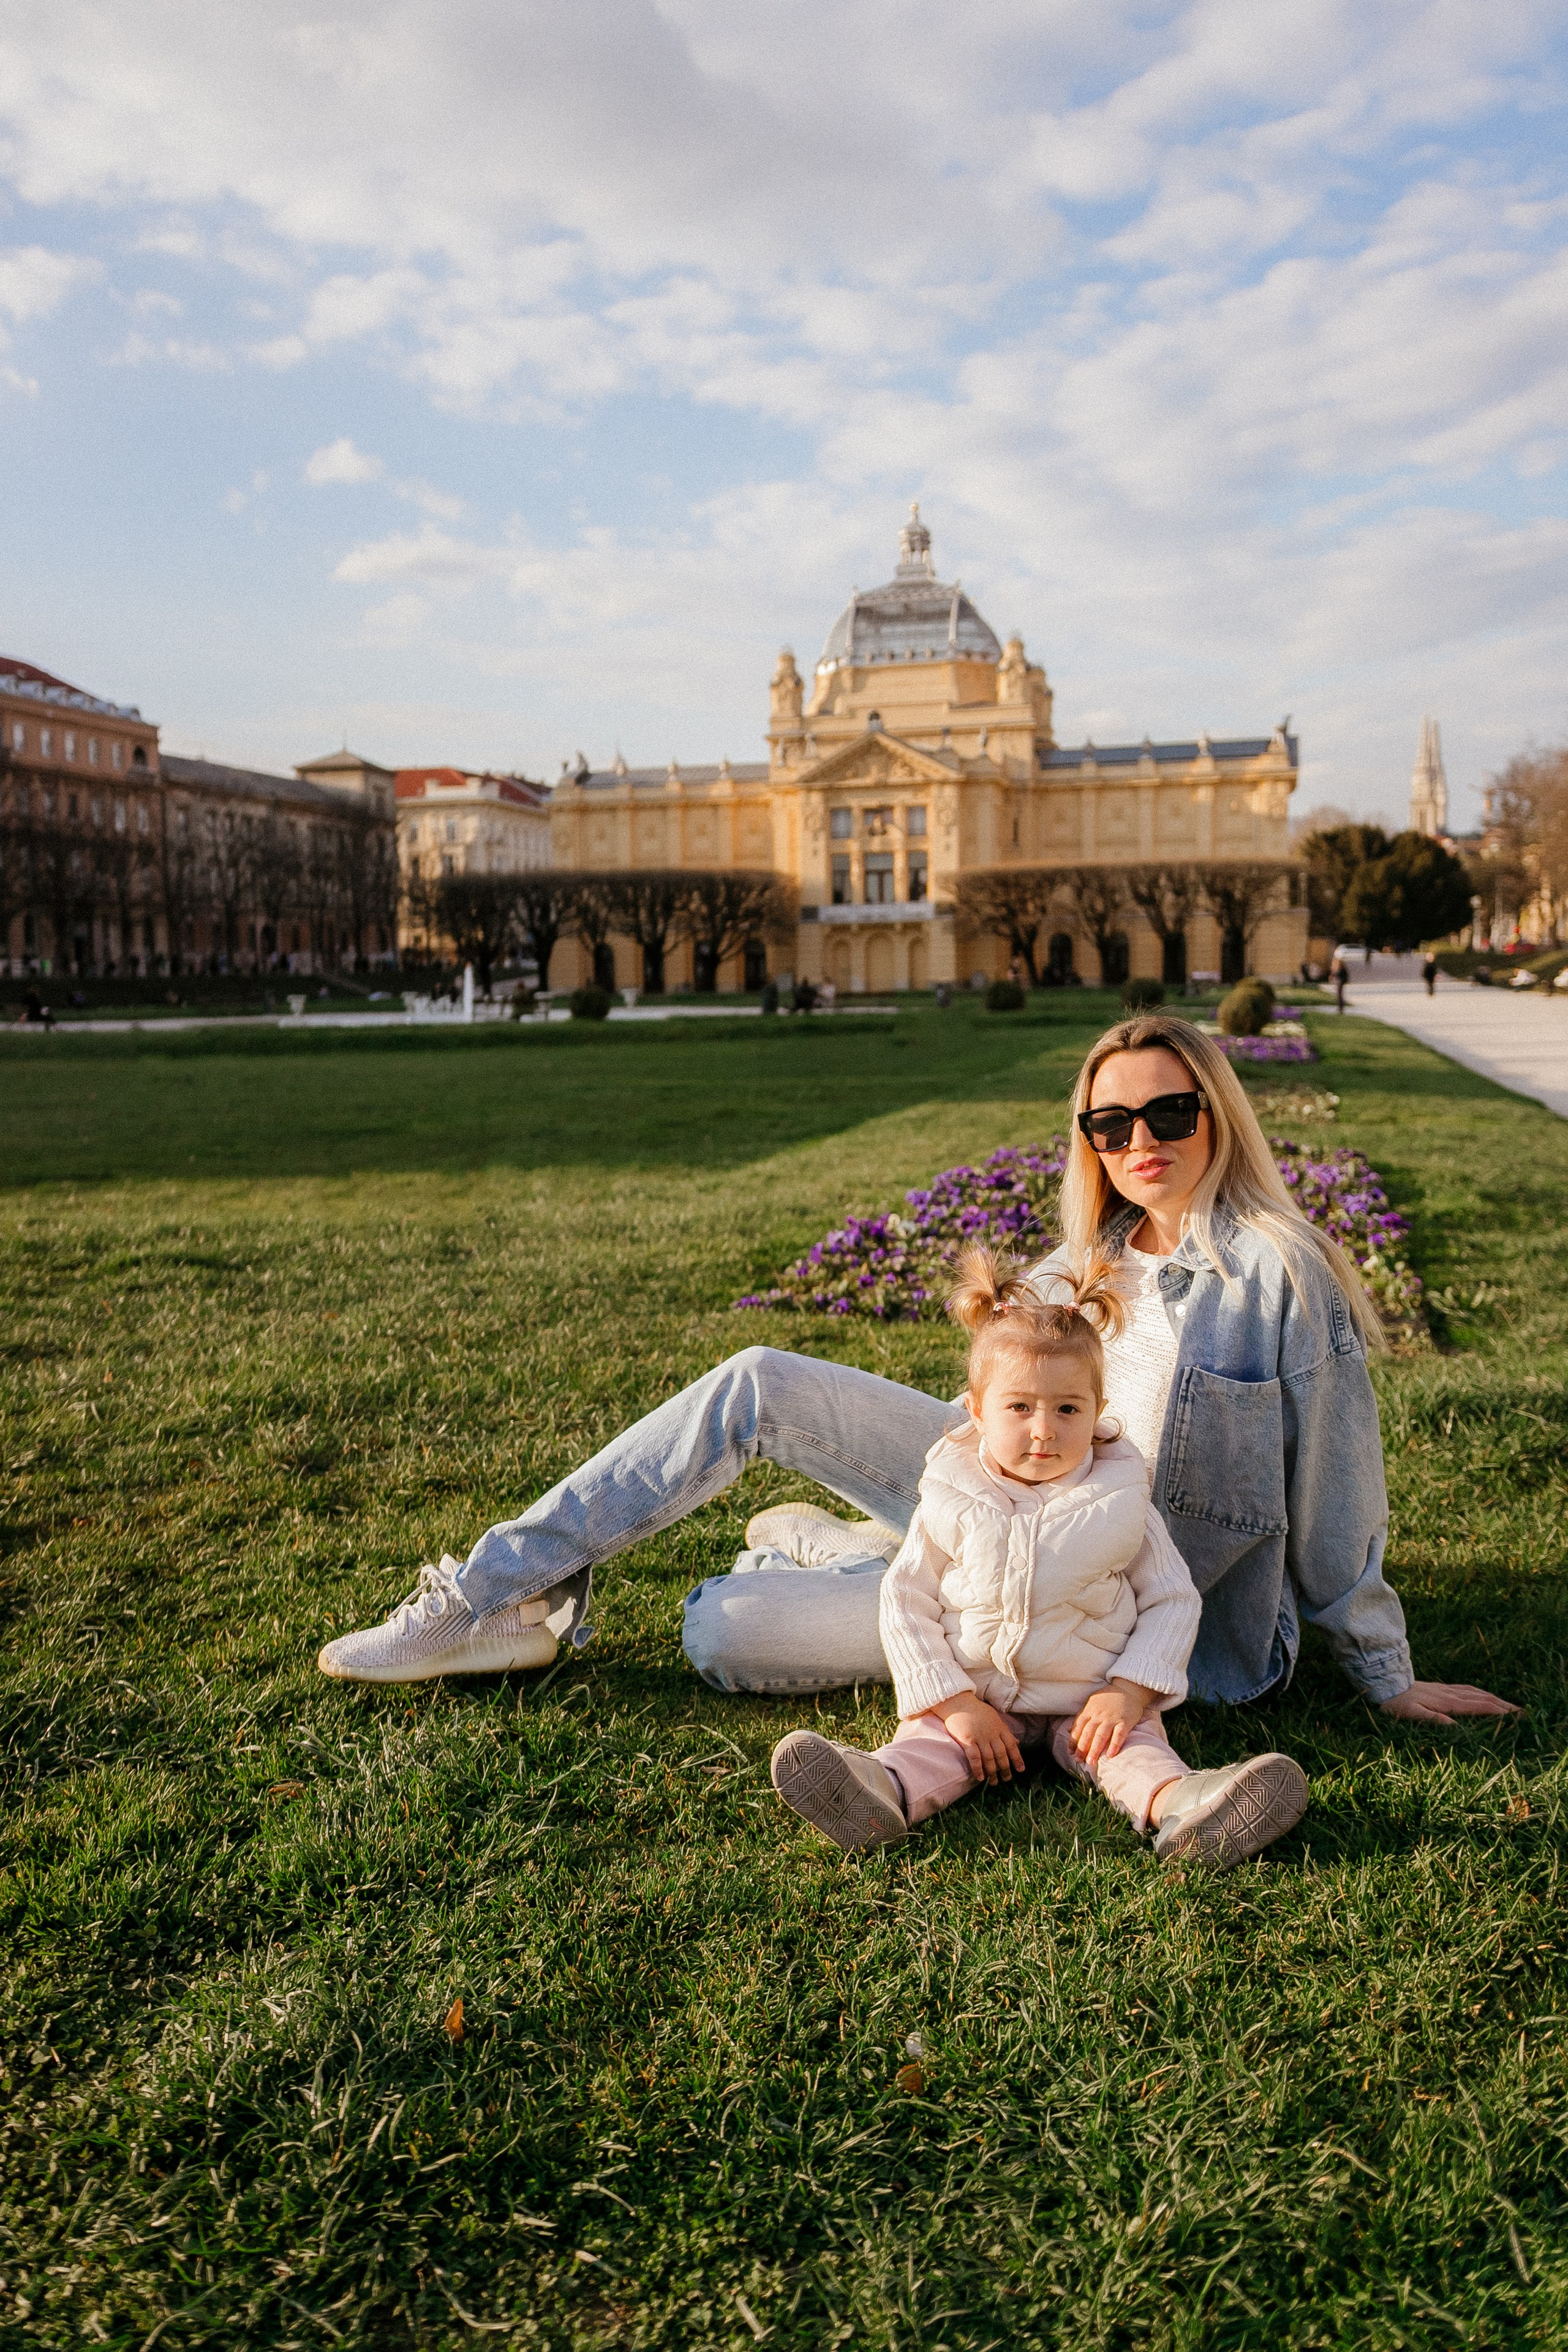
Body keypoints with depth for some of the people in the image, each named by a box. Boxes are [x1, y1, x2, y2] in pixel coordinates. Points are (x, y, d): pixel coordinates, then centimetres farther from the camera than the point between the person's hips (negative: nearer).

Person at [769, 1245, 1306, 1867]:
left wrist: (1130, 1691, -14)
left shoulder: (1119, 1502, -3)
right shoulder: (953, 1503, -4)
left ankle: (1177, 1805, -53)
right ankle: (885, 1793, -52)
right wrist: (956, 1703, -13)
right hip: (974, 1693, 0)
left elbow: (1172, 1599, 1)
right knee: (926, 1740, -26)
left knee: (1133, 1745, -27)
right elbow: (906, 1605, -3)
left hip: (1090, 1698, 0)